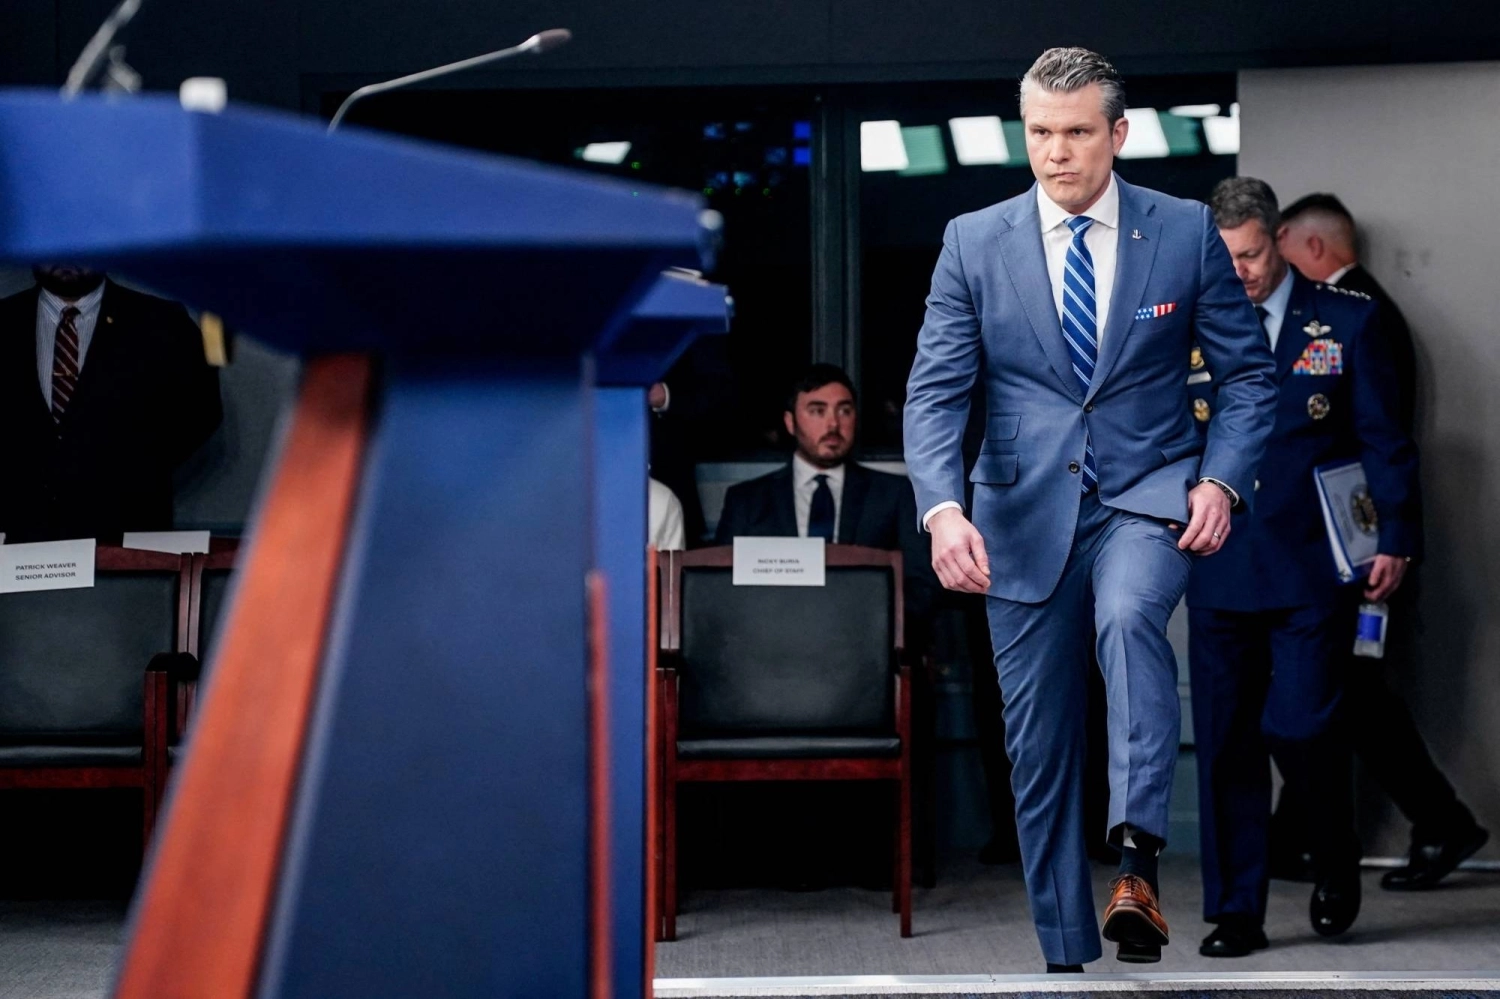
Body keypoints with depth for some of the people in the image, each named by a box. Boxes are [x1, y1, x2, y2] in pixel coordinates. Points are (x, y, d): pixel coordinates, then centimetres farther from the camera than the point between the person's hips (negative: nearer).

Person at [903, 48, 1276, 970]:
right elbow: (935, 391, -3)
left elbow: (1249, 373, 6)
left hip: (1147, 494, -1)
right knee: (1040, 749, 5)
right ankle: (1067, 955, 16)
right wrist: (942, 507, -20)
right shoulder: (975, 242, 1)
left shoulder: (1187, 233, 0)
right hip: (1025, 513, 2)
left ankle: (1138, 862, -35)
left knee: (1129, 615, -35)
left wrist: (1220, 480, -10)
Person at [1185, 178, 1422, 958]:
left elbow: (1384, 438, 3)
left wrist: (1396, 540, -3)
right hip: (1220, 573, 3)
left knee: (1300, 727, -10)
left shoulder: (1347, 321, 2)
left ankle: (1336, 866, 19)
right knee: (1226, 745, 3)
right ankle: (1235, 913, 13)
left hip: (1314, 571, -2)